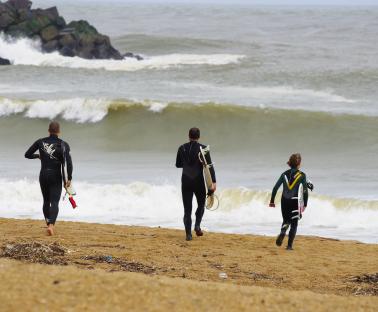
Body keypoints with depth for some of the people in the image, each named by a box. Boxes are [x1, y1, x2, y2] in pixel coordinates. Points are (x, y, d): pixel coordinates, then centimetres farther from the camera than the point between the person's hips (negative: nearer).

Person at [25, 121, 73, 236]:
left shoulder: (40, 142, 1)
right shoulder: (63, 144, -5)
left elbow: (27, 155, 7)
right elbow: (69, 162, -14)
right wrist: (69, 179, -10)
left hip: (43, 175, 3)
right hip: (56, 176, -3)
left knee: (46, 201, 20)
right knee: (55, 202, -5)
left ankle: (48, 223, 26)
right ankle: (51, 225, -26)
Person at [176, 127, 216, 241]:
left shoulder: (182, 148, 2)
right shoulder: (203, 149, -6)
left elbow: (178, 164, 14)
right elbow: (209, 166, -12)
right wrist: (213, 182, -15)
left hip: (186, 181, 2)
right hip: (198, 181, -2)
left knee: (187, 209, 5)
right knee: (201, 204, 19)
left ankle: (188, 234, -4)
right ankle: (197, 225, -2)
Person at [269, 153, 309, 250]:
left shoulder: (285, 174, 3)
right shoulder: (301, 175, -6)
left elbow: (275, 188, 1)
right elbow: (305, 191, -7)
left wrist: (272, 201, 8)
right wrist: (305, 204, 3)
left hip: (284, 201, 3)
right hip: (294, 202, -3)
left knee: (286, 220, 21)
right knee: (294, 224, 10)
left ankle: (282, 232, -11)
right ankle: (289, 245, 5)